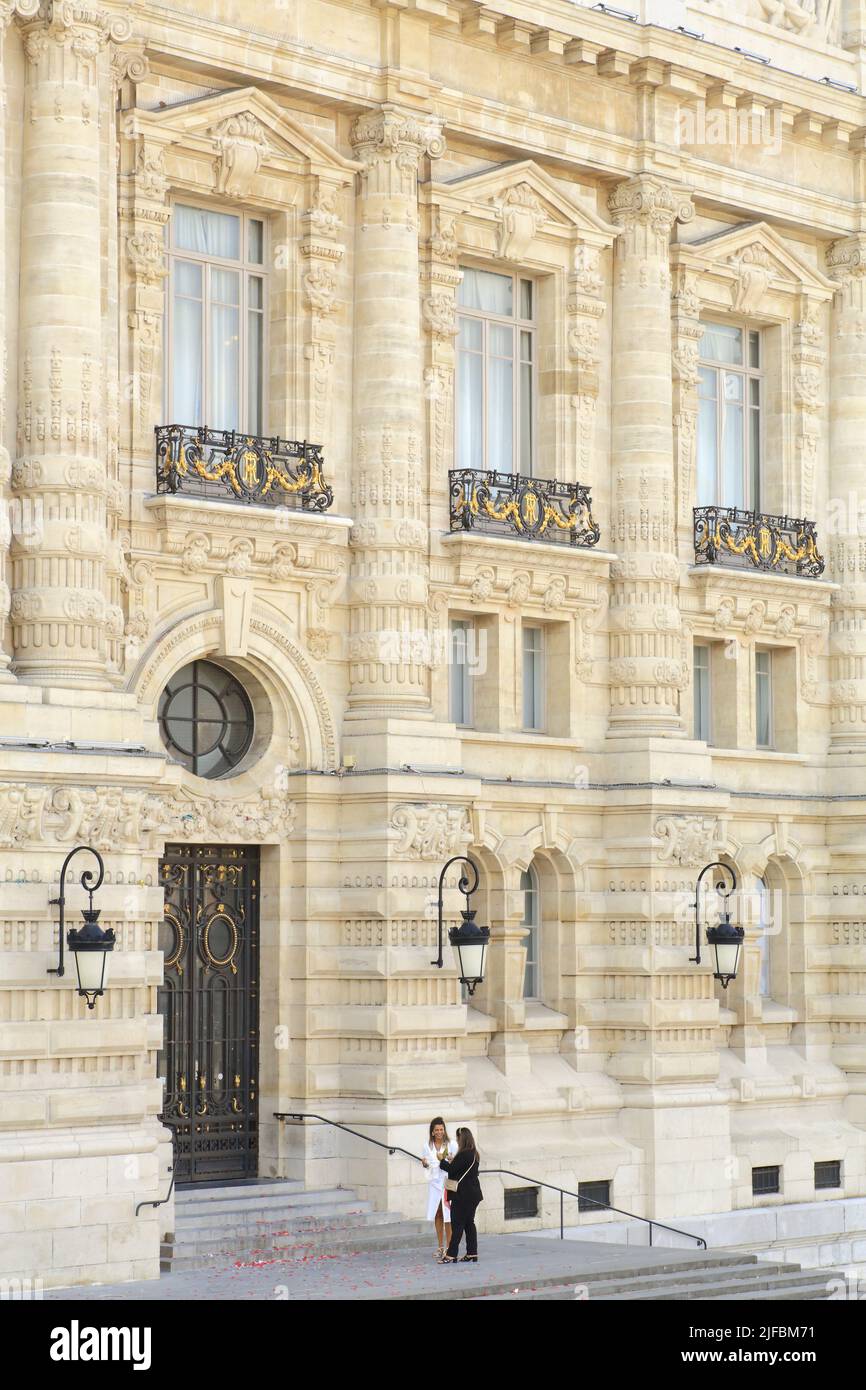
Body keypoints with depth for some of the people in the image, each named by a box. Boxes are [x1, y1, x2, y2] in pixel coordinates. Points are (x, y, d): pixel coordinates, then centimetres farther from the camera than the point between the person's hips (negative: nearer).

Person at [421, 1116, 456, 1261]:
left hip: (448, 1182, -4)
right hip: (434, 1182, 4)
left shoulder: (451, 1144, -3)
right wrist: (425, 1163, -5)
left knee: (448, 1216, -7)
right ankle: (441, 1247, 16)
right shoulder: (428, 1146, 8)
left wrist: (450, 1159, -22)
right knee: (437, 1216, 8)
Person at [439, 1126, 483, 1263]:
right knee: (469, 1223, 11)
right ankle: (472, 1254, 11)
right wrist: (453, 1161, 16)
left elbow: (451, 1170, -18)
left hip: (462, 1195, -9)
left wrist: (442, 1160, -3)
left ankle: (451, 1255, -6)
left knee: (457, 1224, -6)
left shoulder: (463, 1155, -18)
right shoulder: (475, 1154, 11)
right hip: (473, 1194, 9)